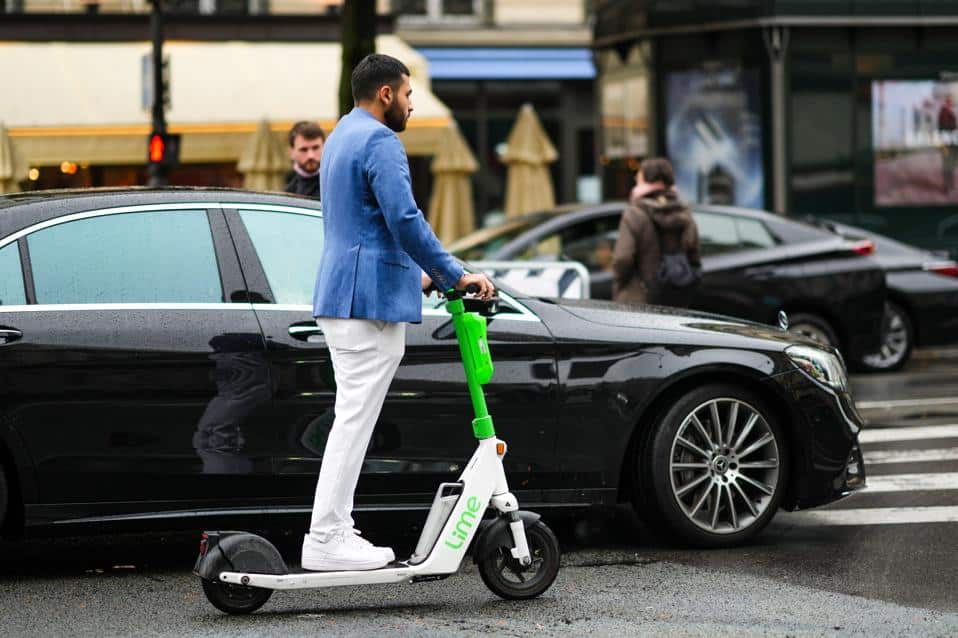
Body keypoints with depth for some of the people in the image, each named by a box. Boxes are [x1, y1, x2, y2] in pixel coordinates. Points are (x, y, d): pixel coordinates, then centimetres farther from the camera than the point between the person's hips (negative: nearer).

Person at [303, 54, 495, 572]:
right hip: (371, 301, -10)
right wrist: (454, 276, -17)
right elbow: (404, 219, -22)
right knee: (356, 418, -10)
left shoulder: (341, 138, 21)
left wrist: (417, 275, 33)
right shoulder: (379, 141, -13)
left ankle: (335, 531, 13)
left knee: (352, 417, 13)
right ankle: (327, 539, -11)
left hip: (340, 297, 10)